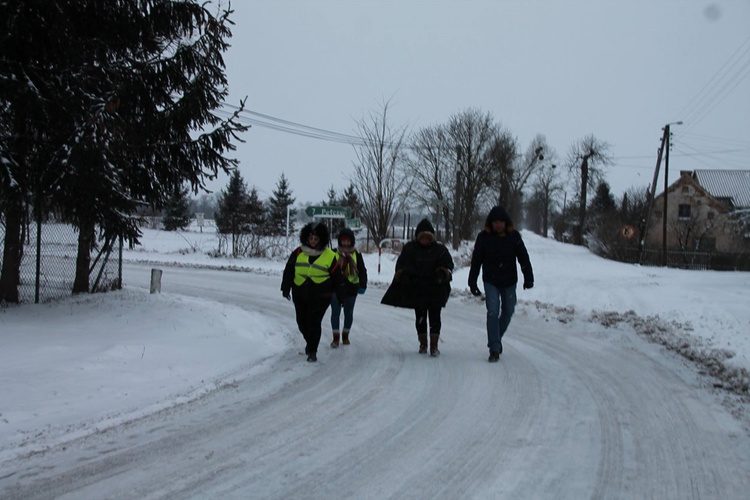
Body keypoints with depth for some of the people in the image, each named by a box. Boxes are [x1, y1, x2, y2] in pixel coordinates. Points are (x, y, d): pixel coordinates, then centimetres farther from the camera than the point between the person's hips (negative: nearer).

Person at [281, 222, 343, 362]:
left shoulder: (329, 256, -2)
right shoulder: (298, 253, 2)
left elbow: (336, 276, 7)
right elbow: (289, 270, 7)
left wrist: (338, 293, 10)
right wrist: (286, 288, 2)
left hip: (321, 295, -3)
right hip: (300, 293, 3)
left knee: (314, 322, -12)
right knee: (302, 322, 10)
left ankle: (312, 351, -2)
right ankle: (310, 342, 38)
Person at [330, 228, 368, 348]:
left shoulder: (357, 255, 3)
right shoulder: (334, 254, 0)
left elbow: (363, 271, 6)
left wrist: (362, 285, -5)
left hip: (351, 288, 1)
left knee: (349, 313, 11)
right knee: (335, 312, -2)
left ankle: (345, 336, 26)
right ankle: (336, 338, 5)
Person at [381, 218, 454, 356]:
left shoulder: (440, 249, 6)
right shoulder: (409, 249, 7)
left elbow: (449, 265, 7)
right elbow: (401, 266, 9)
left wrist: (442, 274, -13)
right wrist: (404, 275, -10)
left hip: (436, 290, -1)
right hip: (416, 290, 1)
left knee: (434, 317, -5)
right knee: (420, 317, 6)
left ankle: (434, 345, -2)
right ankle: (423, 344, 17)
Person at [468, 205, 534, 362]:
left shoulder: (513, 236, -6)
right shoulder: (483, 237, -8)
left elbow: (523, 258, -2)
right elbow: (476, 261, -2)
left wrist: (528, 277, -9)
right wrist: (472, 283, -2)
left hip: (509, 281, 2)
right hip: (491, 282, -2)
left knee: (508, 311, 14)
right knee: (493, 312, -12)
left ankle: (496, 339, 38)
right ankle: (494, 349, -10)